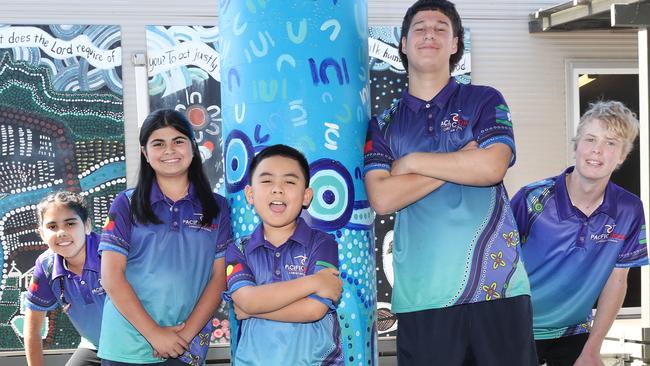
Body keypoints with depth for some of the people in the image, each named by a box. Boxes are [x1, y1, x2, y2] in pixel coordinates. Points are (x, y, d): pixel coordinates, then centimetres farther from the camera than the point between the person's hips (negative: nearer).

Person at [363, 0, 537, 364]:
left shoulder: (485, 101, 9)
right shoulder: (384, 124, 12)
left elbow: (492, 166, -10)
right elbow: (382, 198, -4)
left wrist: (412, 162, -3)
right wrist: (462, 161, -6)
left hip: (496, 284, -1)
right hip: (420, 295, 1)